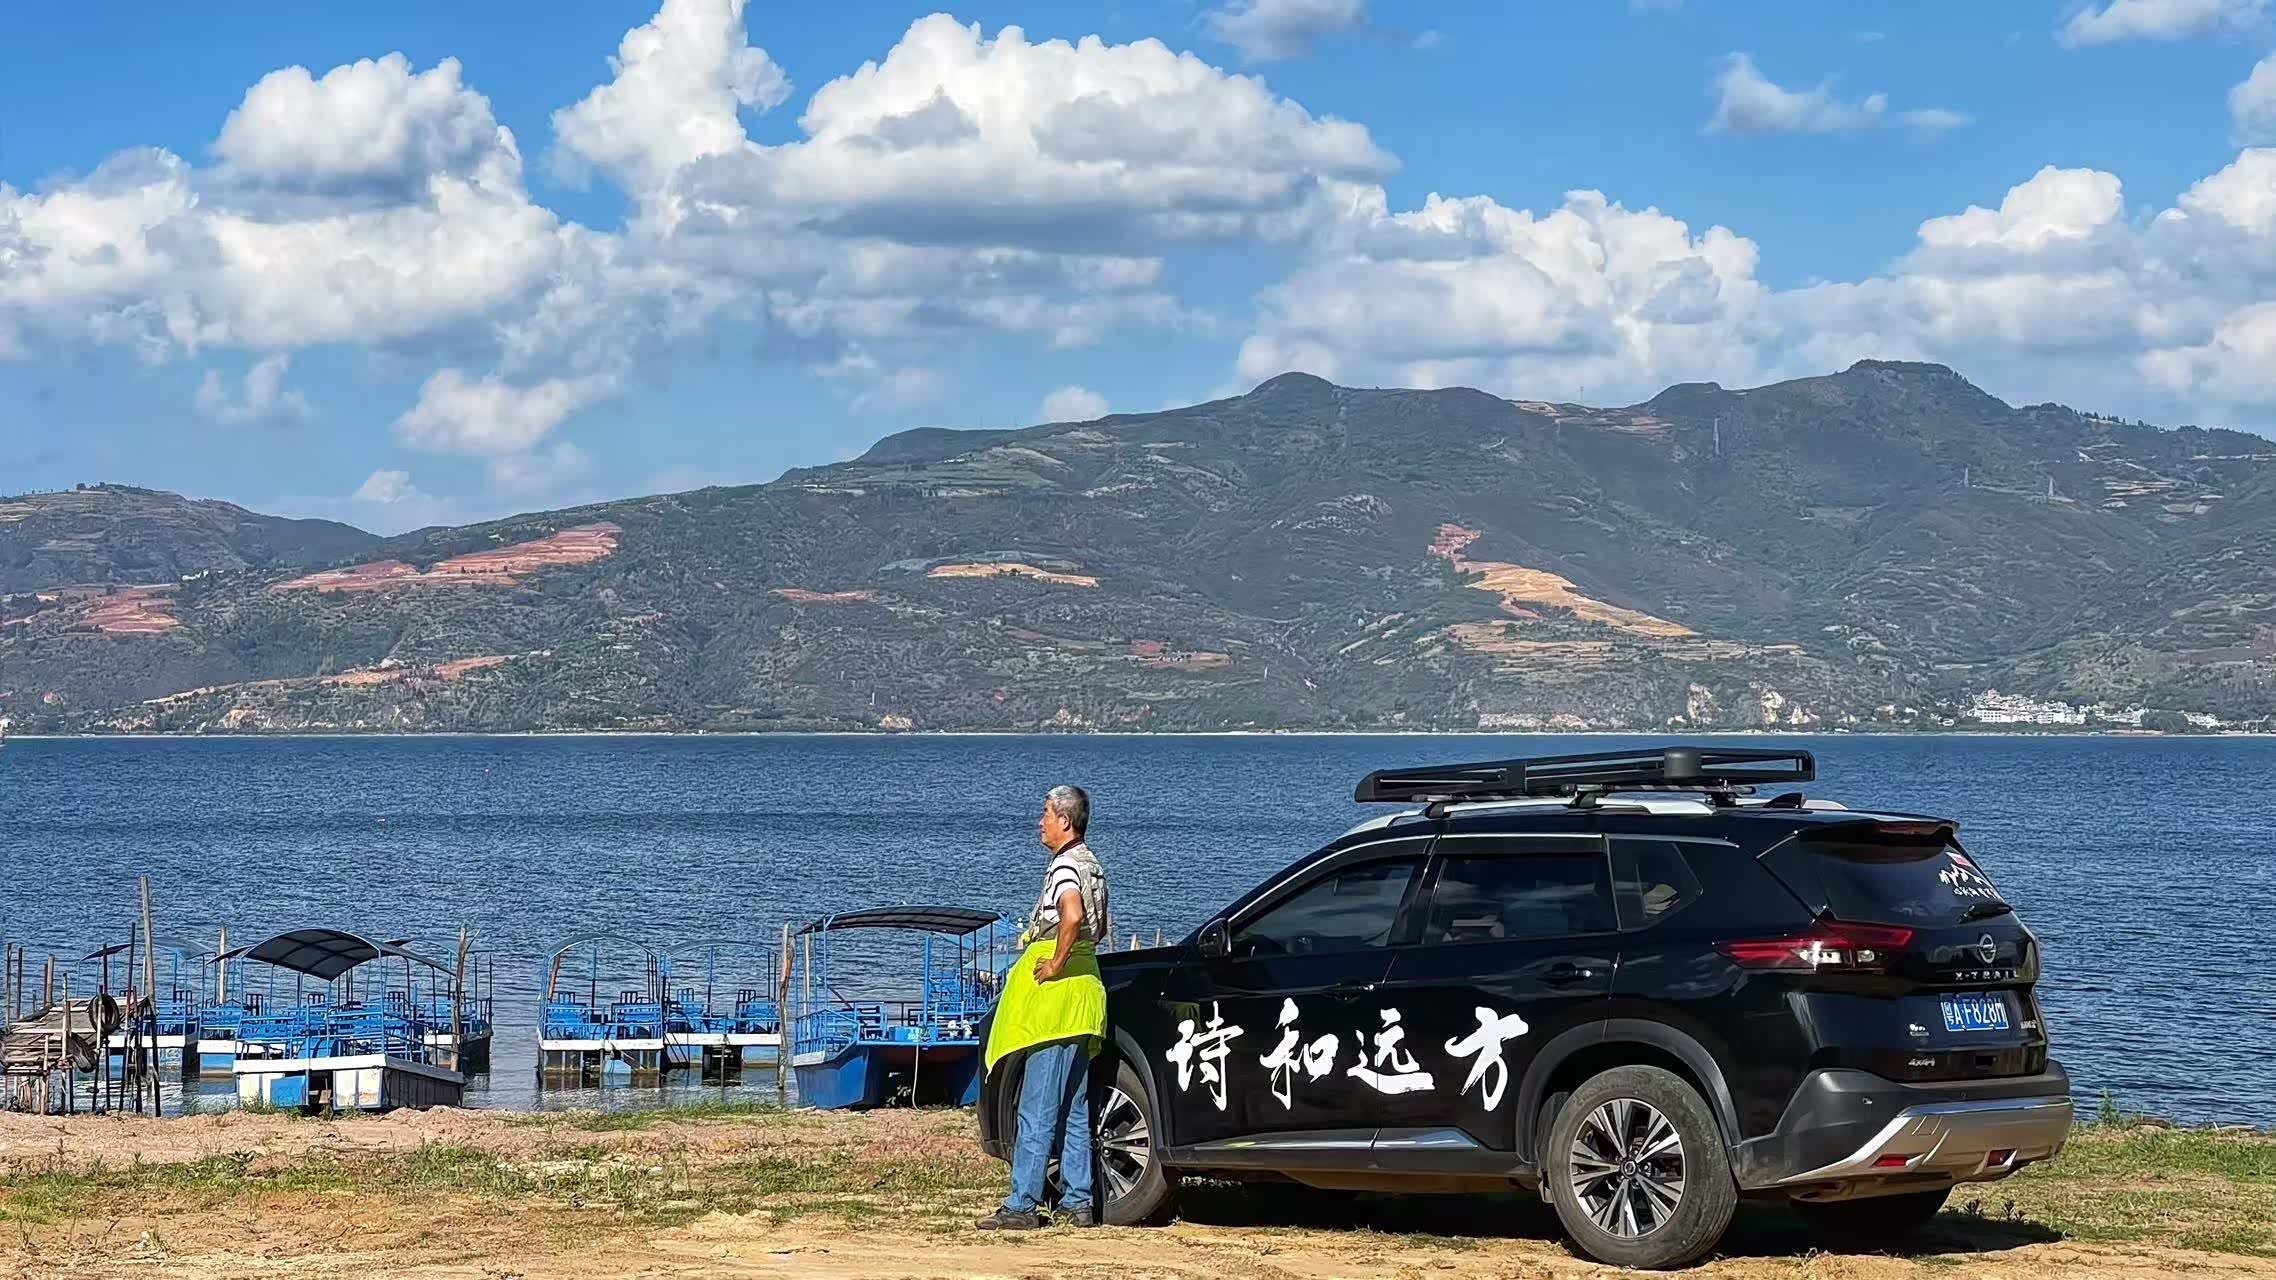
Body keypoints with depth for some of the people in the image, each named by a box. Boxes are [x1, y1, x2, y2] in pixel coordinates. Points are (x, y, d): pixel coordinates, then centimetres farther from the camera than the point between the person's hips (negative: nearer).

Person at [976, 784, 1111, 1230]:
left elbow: (1073, 915, -33)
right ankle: (1077, 1203, 13)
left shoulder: (1064, 866, -13)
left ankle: (1021, 1206, -9)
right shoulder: (1091, 865, 18)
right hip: (1084, 994, 10)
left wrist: (1056, 963, -22)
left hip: (1057, 993, -10)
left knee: (1037, 1110, -9)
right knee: (1074, 1110, 12)